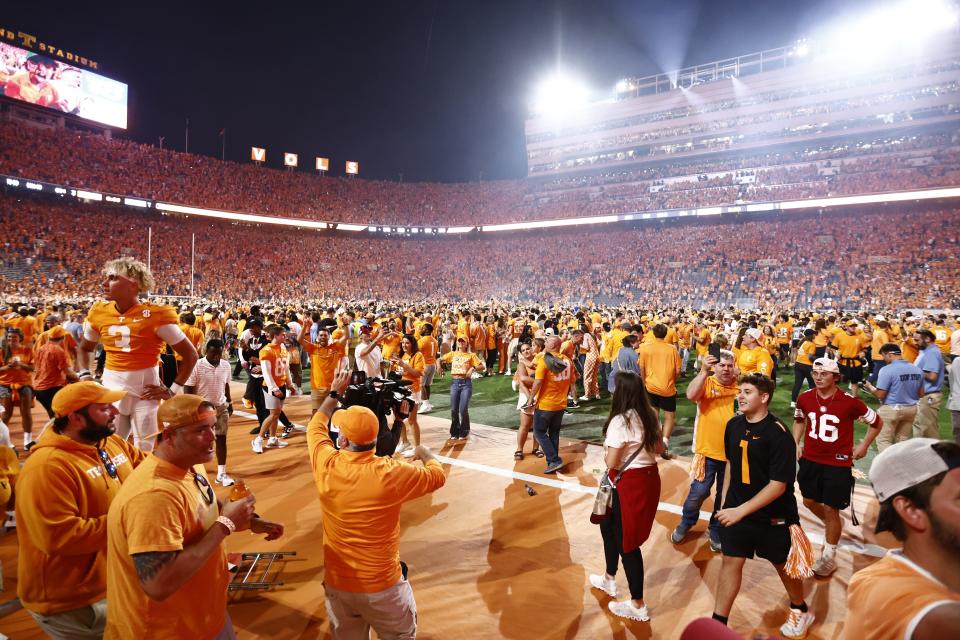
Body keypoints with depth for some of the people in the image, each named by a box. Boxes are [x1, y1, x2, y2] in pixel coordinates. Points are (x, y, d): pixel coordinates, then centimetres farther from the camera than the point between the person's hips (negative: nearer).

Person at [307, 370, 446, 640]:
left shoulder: (326, 466, -16)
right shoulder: (392, 473, -23)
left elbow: (316, 427, 6)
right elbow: (438, 475, -5)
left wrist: (335, 394, 19)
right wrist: (424, 452, 16)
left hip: (337, 584, 3)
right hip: (382, 585, -3)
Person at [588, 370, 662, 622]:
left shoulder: (620, 421, -23)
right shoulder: (650, 415, 2)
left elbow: (611, 463, -20)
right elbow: (659, 447, 16)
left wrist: (607, 454, 0)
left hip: (629, 483, -9)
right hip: (649, 477, 9)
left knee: (626, 541, 6)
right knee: (608, 526, 26)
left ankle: (637, 605, 19)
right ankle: (609, 580, 43)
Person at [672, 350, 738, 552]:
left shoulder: (740, 386, 0)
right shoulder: (706, 383, -6)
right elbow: (691, 395, -27)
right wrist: (703, 371, -33)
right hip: (707, 451, -2)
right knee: (698, 492, 4)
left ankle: (716, 532, 33)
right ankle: (685, 524, 29)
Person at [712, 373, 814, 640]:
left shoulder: (779, 434, -22)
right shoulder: (734, 424, -3)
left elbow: (778, 485, -23)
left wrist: (742, 510, -26)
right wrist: (725, 500, 12)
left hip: (773, 515, -4)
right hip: (737, 509, 4)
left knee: (783, 565, 16)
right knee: (730, 562, 7)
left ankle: (800, 610, 44)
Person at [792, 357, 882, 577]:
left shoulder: (849, 402, -18)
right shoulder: (805, 398, -6)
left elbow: (876, 422, -1)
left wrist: (863, 446, -1)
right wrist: (796, 443, 8)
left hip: (838, 463, -5)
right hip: (810, 459, 5)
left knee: (831, 509, 2)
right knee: (809, 501, 16)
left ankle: (829, 557, 20)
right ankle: (833, 527, 47)